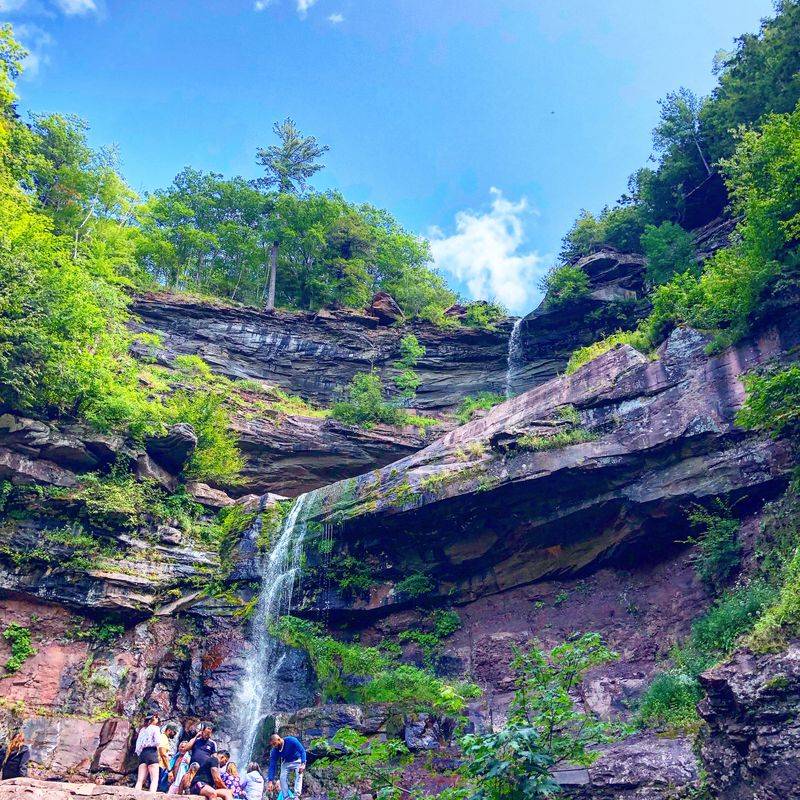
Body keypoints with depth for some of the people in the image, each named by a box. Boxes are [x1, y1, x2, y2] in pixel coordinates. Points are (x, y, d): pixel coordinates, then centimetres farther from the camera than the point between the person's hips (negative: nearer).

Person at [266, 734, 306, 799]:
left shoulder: (291, 740, -32)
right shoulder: (274, 751, -21)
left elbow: (302, 751, -27)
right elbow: (272, 765, -18)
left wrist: (303, 764, -39)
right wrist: (270, 781, -24)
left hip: (297, 760, -3)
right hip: (286, 763, 3)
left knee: (298, 776, -22)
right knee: (283, 778, -15)